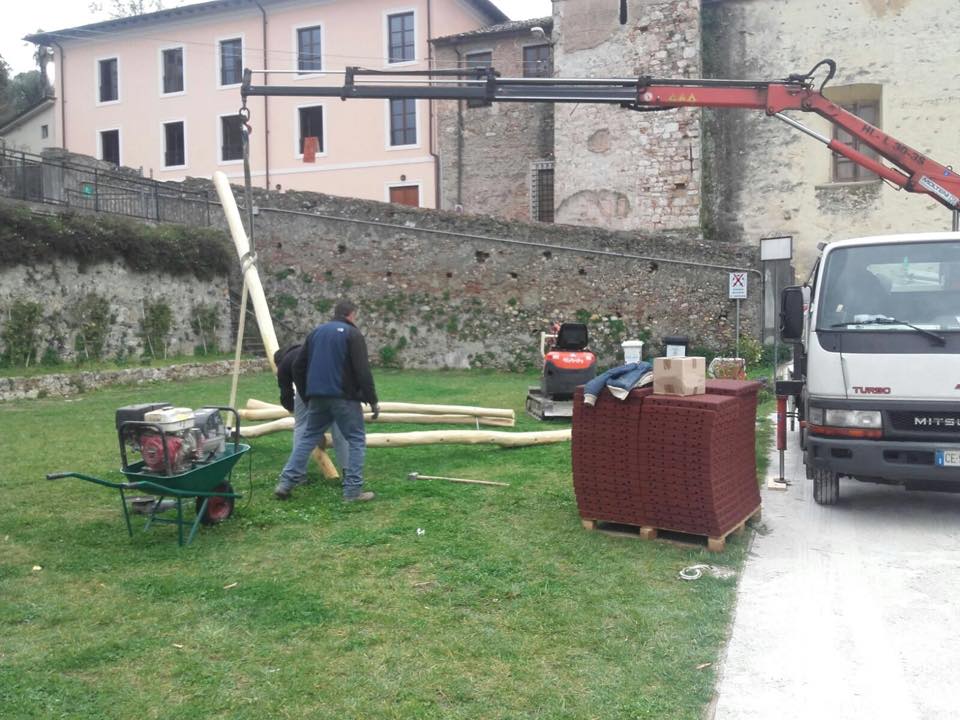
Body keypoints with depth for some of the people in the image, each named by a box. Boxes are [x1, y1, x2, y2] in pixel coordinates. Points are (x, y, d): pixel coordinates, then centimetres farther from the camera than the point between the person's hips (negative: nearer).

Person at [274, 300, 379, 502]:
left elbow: (298, 366, 16)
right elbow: (363, 371, -12)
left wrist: (305, 396, 24)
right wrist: (372, 400, -7)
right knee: (356, 440, 3)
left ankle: (286, 483, 10)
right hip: (344, 397, -6)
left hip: (317, 396, 6)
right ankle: (353, 490, -1)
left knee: (307, 438, 14)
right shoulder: (353, 334, -2)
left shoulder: (316, 331, 17)